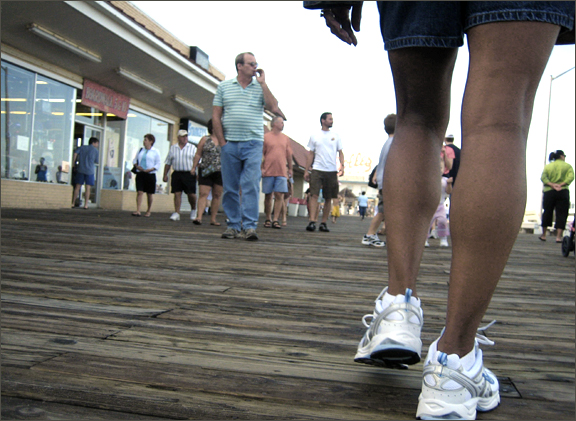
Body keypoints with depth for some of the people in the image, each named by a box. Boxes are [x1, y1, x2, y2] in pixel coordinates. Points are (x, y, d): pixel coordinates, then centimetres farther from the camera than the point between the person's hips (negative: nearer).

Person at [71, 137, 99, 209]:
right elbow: (97, 161, 3)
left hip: (80, 169, 3)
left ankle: (73, 203, 9)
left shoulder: (82, 147, 9)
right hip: (90, 170, -3)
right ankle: (86, 205, -3)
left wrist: (73, 163, 0)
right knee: (88, 187, 0)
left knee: (77, 186, 8)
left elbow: (75, 153, -5)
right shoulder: (95, 150, 2)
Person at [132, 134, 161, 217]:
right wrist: (137, 166, -2)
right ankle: (138, 211, -14)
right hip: (140, 174, 3)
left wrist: (151, 169, -14)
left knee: (150, 194, 6)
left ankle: (148, 211, 20)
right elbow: (135, 159, 19)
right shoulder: (141, 150, 13)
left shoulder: (155, 151, 1)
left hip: (150, 174, -2)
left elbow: (158, 164, -1)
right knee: (139, 192, -8)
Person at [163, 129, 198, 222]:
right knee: (177, 194, -2)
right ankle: (176, 213, 2)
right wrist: (165, 175, 10)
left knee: (191, 194, -4)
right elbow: (168, 163, 15)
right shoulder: (172, 148, 13)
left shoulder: (193, 148, 7)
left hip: (189, 174, -2)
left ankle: (193, 210, 21)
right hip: (177, 173, 2)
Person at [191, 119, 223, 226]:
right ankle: (199, 217, -17)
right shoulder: (205, 139, 9)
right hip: (205, 171, -1)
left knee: (217, 195, 3)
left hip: (220, 172, 1)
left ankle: (213, 219, 9)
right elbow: (198, 154, 8)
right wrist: (194, 167, 2)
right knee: (204, 194, -10)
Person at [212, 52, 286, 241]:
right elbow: (215, 116, 7)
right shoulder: (224, 87, 11)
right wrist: (222, 142, -2)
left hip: (253, 144, -1)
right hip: (229, 145, 1)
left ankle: (249, 226, -8)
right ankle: (233, 225, 11)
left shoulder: (261, 87, 11)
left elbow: (274, 108, -4)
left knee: (251, 185, -9)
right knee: (230, 187, 3)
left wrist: (262, 83, -1)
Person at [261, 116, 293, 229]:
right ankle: (268, 219, 14)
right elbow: (261, 154, 2)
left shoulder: (286, 138, 14)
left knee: (279, 195, -6)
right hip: (268, 171, -2)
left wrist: (290, 169, 15)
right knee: (268, 195, 4)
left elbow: (289, 155, 18)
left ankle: (275, 219, -3)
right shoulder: (265, 137, 4)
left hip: (282, 172, 2)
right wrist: (261, 168, -6)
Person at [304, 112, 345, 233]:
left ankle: (323, 223, 9)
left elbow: (340, 152, 11)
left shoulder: (336, 136, 11)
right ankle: (312, 222, -15)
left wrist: (342, 166, -5)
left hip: (332, 171, 2)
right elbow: (310, 154, 10)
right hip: (317, 169, -2)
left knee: (328, 198, 3)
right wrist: (306, 170, 4)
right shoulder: (314, 136, 9)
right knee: (314, 195, -13)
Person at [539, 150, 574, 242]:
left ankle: (543, 235, 17)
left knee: (547, 213, 11)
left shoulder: (547, 166, 11)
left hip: (549, 192, 2)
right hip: (563, 192, -2)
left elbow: (543, 177, -6)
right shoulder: (567, 166, 5)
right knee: (561, 214, 0)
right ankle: (559, 236, -6)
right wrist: (561, 185, -15)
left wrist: (552, 185, -12)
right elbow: (571, 177, -11)